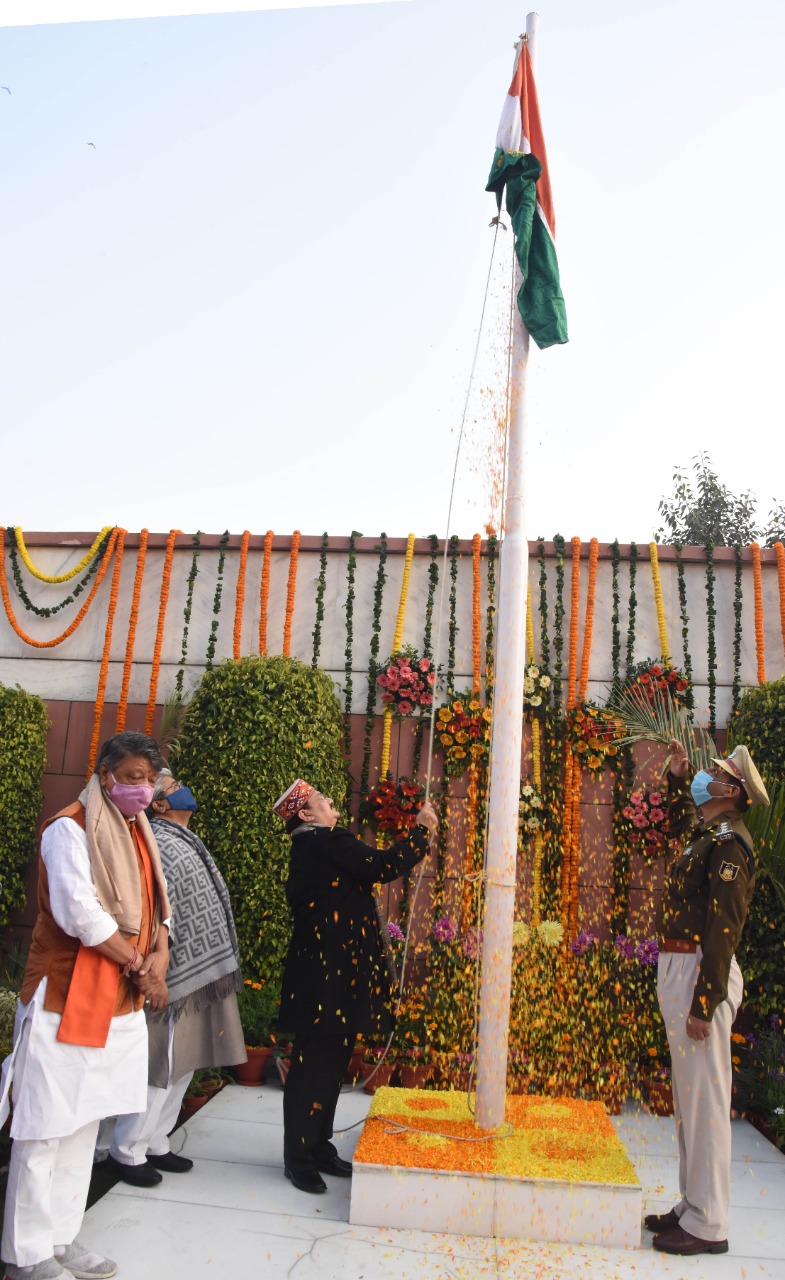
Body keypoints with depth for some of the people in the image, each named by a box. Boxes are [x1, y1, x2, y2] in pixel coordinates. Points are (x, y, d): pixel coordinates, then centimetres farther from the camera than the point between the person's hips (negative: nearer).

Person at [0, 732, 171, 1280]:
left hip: (120, 1003, 8)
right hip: (66, 999, -8)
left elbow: (157, 905, 10)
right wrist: (139, 965, -15)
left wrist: (160, 956, -9)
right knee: (46, 1126, 3)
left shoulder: (139, 833, 11)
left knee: (83, 1124, 16)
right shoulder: (70, 829, -15)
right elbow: (79, 912, -23)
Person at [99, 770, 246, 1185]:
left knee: (181, 1066, 17)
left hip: (199, 974, 10)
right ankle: (126, 1150, 18)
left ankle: (154, 1143, 30)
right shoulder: (163, 847, -18)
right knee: (162, 1069, 1)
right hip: (181, 977, -10)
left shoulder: (183, 841, 13)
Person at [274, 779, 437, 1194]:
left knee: (331, 1061, 17)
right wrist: (422, 830, -12)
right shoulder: (327, 842, -17)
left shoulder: (308, 849, 14)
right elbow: (384, 866, -22)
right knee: (314, 1064, 2)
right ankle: (298, 1158, 14)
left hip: (328, 971, 10)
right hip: (328, 974, -10)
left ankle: (319, 1147, 29)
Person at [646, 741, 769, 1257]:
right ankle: (694, 1206, 28)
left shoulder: (728, 845, -16)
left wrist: (702, 1005, -22)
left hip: (701, 975, -10)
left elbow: (724, 930, -21)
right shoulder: (708, 836, 11)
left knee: (705, 1096, -1)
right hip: (679, 970, 10)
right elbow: (680, 817, 38)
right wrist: (678, 775, 25)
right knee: (691, 1095, 16)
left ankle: (708, 1225, 10)